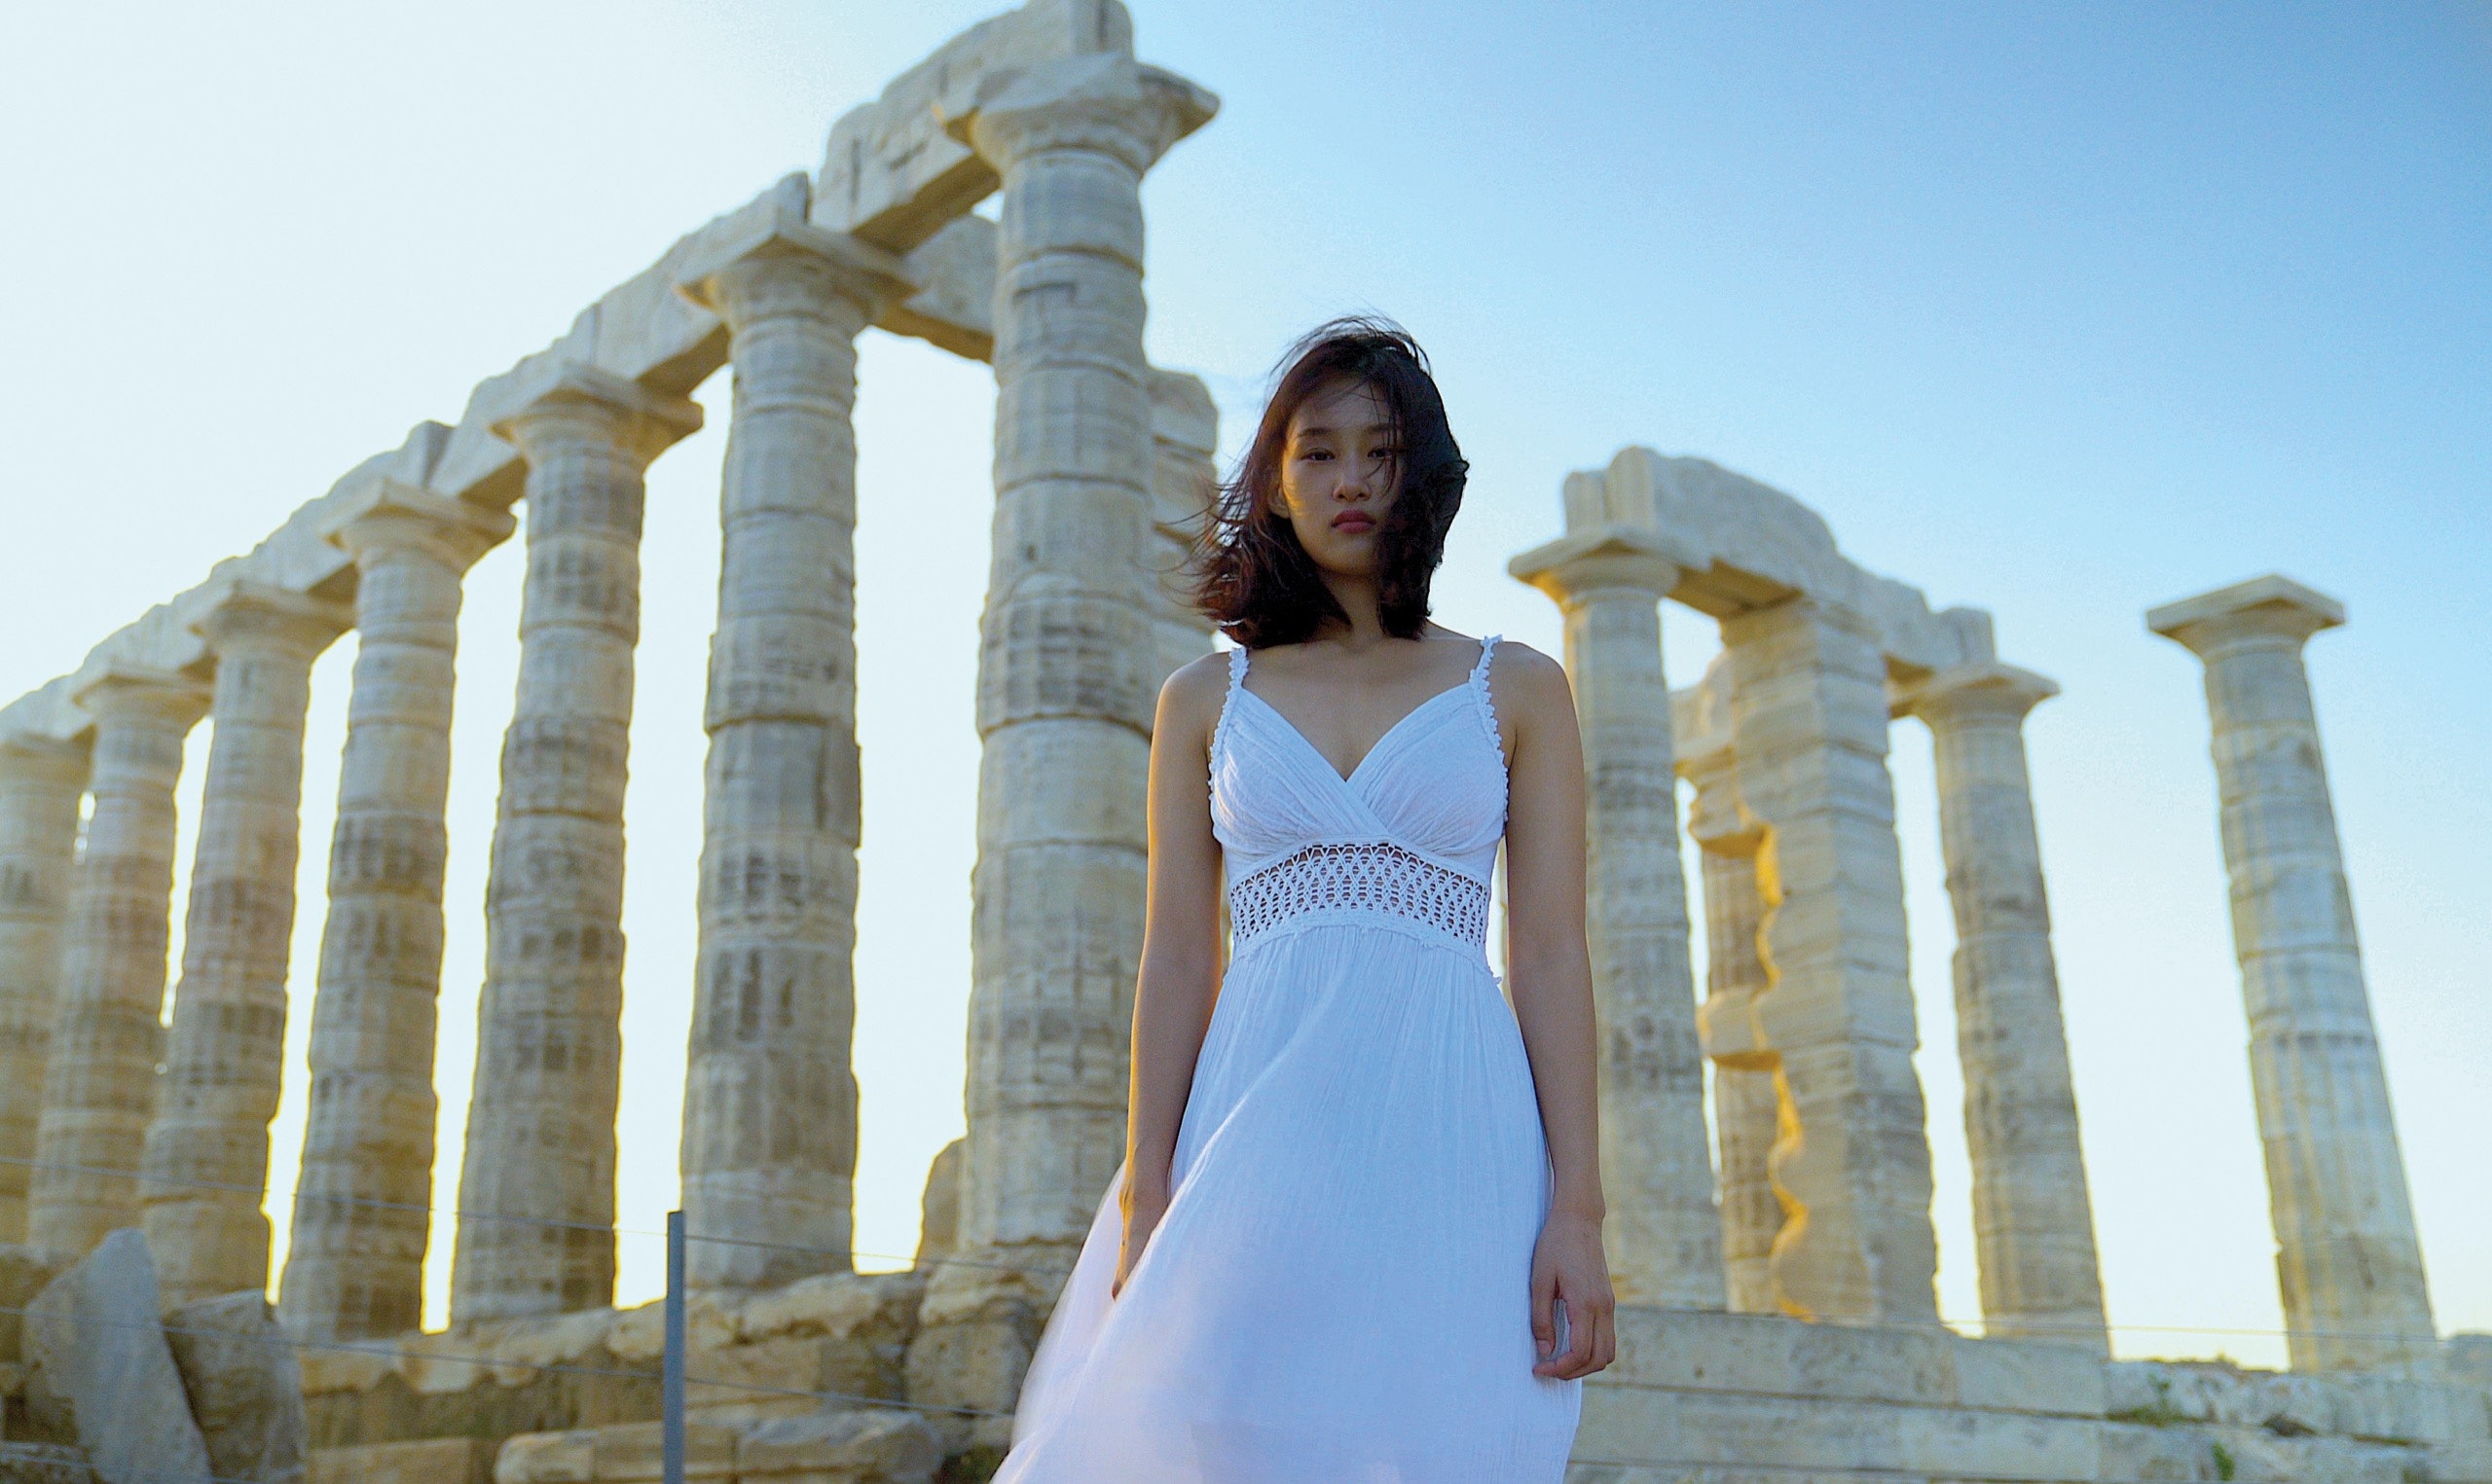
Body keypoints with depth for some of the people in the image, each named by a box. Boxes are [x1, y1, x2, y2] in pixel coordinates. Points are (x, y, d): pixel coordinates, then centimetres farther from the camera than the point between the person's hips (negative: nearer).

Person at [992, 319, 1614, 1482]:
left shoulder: (1516, 689, 11)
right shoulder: (1206, 700, 14)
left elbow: (1551, 956, 4)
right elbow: (1176, 962, 8)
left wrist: (1578, 1211, -5)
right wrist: (1143, 1204, -2)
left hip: (1451, 1123, 0)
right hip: (1258, 1116, 1)